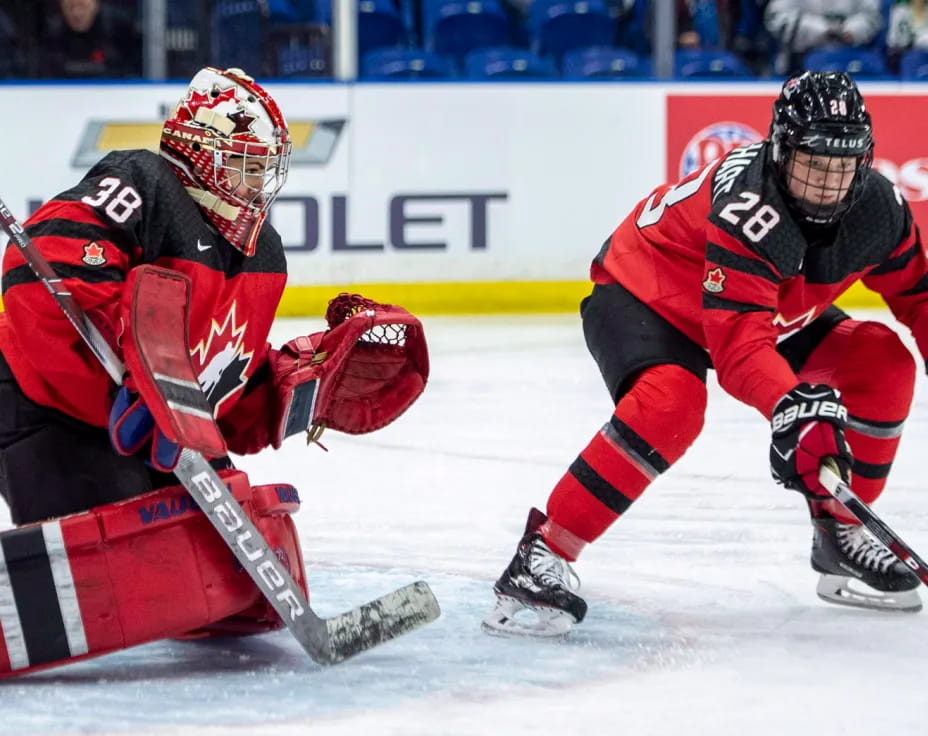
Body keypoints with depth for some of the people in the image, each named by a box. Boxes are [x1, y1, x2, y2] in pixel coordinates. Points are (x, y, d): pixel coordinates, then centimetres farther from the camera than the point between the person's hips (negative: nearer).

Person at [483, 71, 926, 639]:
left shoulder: (879, 207, -17)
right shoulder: (749, 207, -39)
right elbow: (738, 344, -47)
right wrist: (793, 404, -63)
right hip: (642, 292, -8)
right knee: (670, 402, -37)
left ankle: (843, 533, 11)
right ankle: (543, 556, -31)